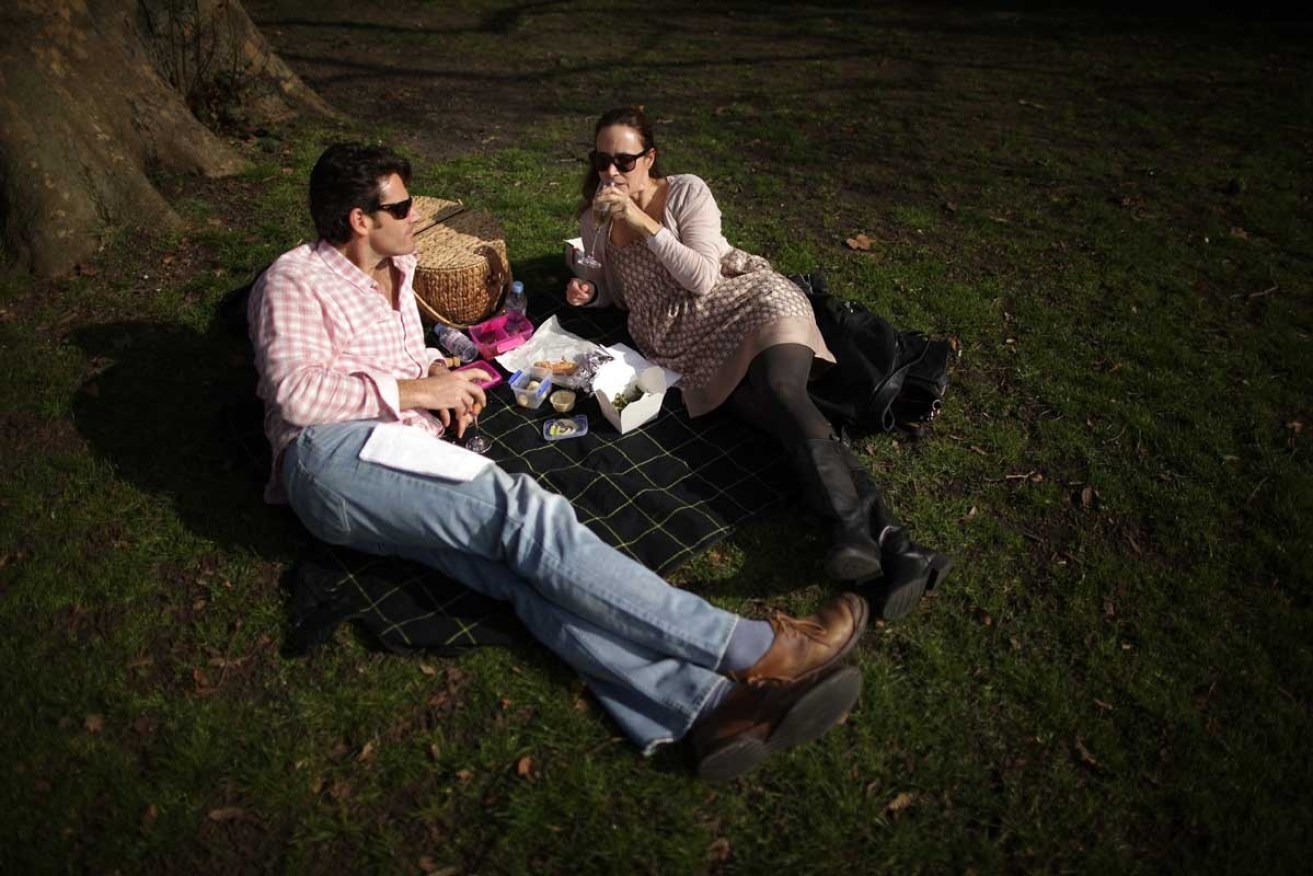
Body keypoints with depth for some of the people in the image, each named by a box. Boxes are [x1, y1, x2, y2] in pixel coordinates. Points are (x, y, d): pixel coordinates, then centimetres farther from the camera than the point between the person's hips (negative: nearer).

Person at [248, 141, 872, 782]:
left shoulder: (394, 271, 27)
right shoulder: (295, 280, 4)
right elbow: (295, 392, -11)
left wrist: (440, 373, 14)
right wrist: (418, 391, -8)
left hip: (409, 466, 7)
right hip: (335, 457, -7)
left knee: (529, 564, -24)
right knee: (525, 513, -30)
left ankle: (705, 707, -47)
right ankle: (756, 650, -34)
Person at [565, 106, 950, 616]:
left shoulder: (686, 192, 3)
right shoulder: (594, 219, 15)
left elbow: (703, 278, -8)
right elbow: (612, 288, 26)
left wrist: (645, 223, -13)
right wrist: (586, 289, 2)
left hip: (745, 302, -1)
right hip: (681, 340, 1)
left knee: (782, 392, -34)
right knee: (786, 420, -24)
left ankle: (856, 530, -49)